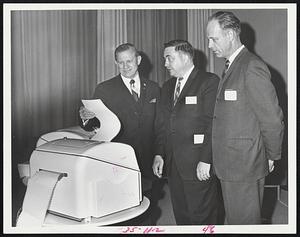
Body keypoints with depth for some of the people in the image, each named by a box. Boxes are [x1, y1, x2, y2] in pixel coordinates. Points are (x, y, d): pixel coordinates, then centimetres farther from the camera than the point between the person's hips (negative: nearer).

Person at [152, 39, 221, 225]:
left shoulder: (209, 81, -7)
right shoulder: (167, 87, 16)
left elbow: (213, 124, -13)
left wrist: (206, 161, -18)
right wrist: (159, 154, 7)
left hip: (199, 167, -6)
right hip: (173, 165, 7)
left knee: (201, 216, 3)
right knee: (181, 216, 14)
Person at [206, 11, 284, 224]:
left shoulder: (252, 67, -17)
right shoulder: (231, 67, 14)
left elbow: (272, 119, -16)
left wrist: (272, 156, -5)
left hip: (245, 166, -9)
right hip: (230, 165, 9)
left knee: (245, 222, 3)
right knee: (234, 219, 19)